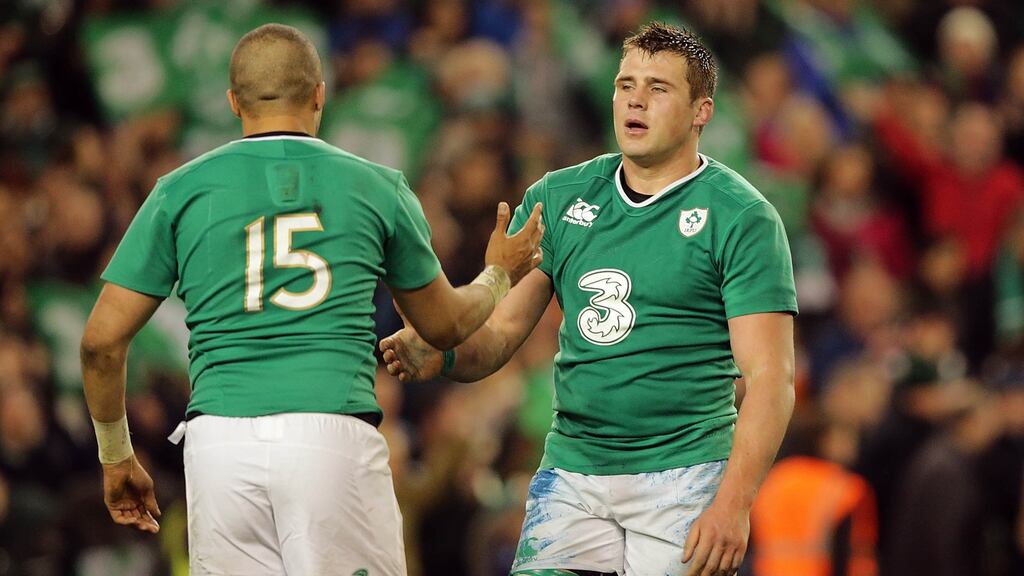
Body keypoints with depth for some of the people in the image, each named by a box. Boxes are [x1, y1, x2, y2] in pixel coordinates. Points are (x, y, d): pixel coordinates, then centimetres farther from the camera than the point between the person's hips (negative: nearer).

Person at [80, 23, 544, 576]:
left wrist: (116, 457, 22)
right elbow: (446, 324, 25)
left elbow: (102, 341, 9)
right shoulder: (377, 188, 12)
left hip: (220, 442, 1)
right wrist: (500, 275, 46)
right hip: (336, 439, -1)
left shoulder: (181, 192, 11)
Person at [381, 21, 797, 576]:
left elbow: (769, 376, -10)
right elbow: (499, 331, 10)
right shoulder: (557, 198, 10)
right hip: (571, 468, 4)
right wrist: (441, 356, -14)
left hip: (683, 475, -4)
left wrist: (733, 503, -21)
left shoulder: (740, 216, -4)